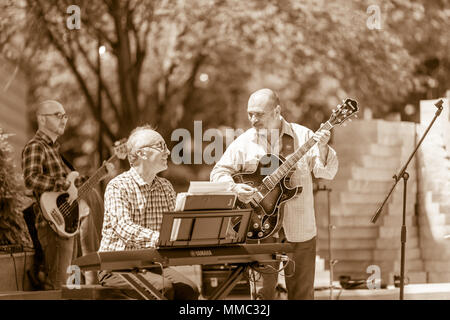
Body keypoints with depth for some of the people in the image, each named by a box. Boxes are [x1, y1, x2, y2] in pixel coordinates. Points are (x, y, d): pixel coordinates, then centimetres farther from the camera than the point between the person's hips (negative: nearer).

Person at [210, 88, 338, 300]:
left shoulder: (303, 136, 1)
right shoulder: (244, 142, 3)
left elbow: (326, 172, -3)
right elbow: (218, 172, 3)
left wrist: (322, 148, -22)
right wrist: (235, 188, -16)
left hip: (299, 228, 0)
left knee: (302, 292, 7)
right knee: (262, 291, 1)